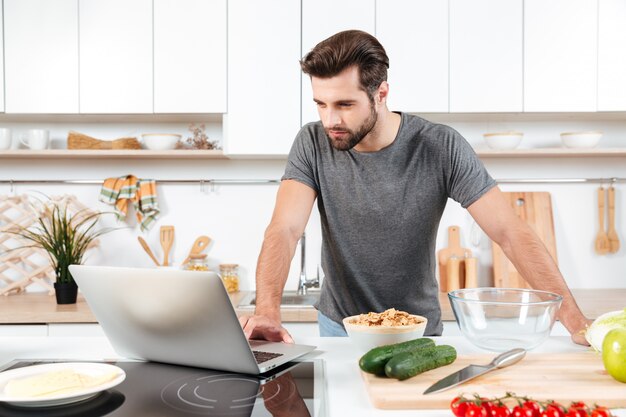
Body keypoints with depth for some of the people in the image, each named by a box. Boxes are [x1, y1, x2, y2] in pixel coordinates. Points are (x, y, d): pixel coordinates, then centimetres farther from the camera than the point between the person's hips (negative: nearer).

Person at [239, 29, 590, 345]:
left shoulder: (441, 148, -16)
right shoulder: (313, 145, -12)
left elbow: (511, 233, -16)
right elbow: (284, 231, -20)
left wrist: (576, 322, -23)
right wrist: (268, 313, -38)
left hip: (419, 332, 0)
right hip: (340, 326, 1)